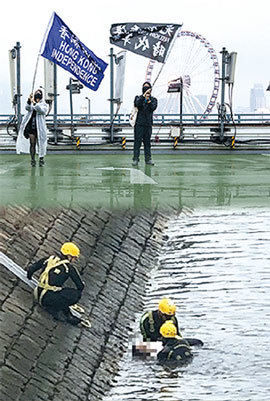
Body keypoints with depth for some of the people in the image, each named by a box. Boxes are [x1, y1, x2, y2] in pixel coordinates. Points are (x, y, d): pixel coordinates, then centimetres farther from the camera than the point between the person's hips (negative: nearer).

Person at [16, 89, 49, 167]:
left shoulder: (44, 105, 5)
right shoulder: (31, 104, 11)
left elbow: (42, 111, -17)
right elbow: (28, 108, -12)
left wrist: (35, 103, -30)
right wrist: (29, 100, -30)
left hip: (39, 127, -2)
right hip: (31, 127, 2)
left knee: (40, 144, 1)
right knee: (32, 144, 1)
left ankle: (41, 159, 11)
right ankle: (33, 160, 6)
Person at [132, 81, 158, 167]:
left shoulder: (153, 100, 10)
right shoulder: (139, 98, 6)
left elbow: (153, 108, -8)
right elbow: (138, 104, -17)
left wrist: (148, 100, -22)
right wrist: (144, 95, -27)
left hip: (148, 124, 2)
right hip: (139, 123, -2)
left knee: (147, 142, 5)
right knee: (137, 142, -4)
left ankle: (148, 159, 9)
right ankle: (135, 159, -3)